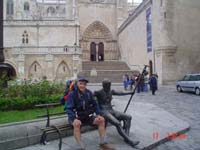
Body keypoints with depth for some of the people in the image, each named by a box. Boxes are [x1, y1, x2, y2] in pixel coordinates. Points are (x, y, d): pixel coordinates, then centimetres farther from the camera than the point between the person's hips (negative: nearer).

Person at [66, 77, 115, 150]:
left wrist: (98, 114, -6)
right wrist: (74, 118, -34)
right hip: (76, 117, -5)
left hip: (87, 116, 5)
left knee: (101, 119, -11)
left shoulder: (89, 93, 1)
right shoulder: (72, 94, -13)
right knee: (77, 124, -38)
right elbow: (69, 109, -18)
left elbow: (94, 104, 9)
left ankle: (103, 144, -3)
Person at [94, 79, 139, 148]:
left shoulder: (111, 91, 10)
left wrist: (130, 93, 30)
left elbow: (120, 93, 23)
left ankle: (126, 136, -15)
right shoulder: (99, 93, -8)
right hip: (104, 112, -7)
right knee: (118, 123, -29)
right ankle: (129, 141, -22)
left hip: (111, 110, 8)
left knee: (128, 117, -7)